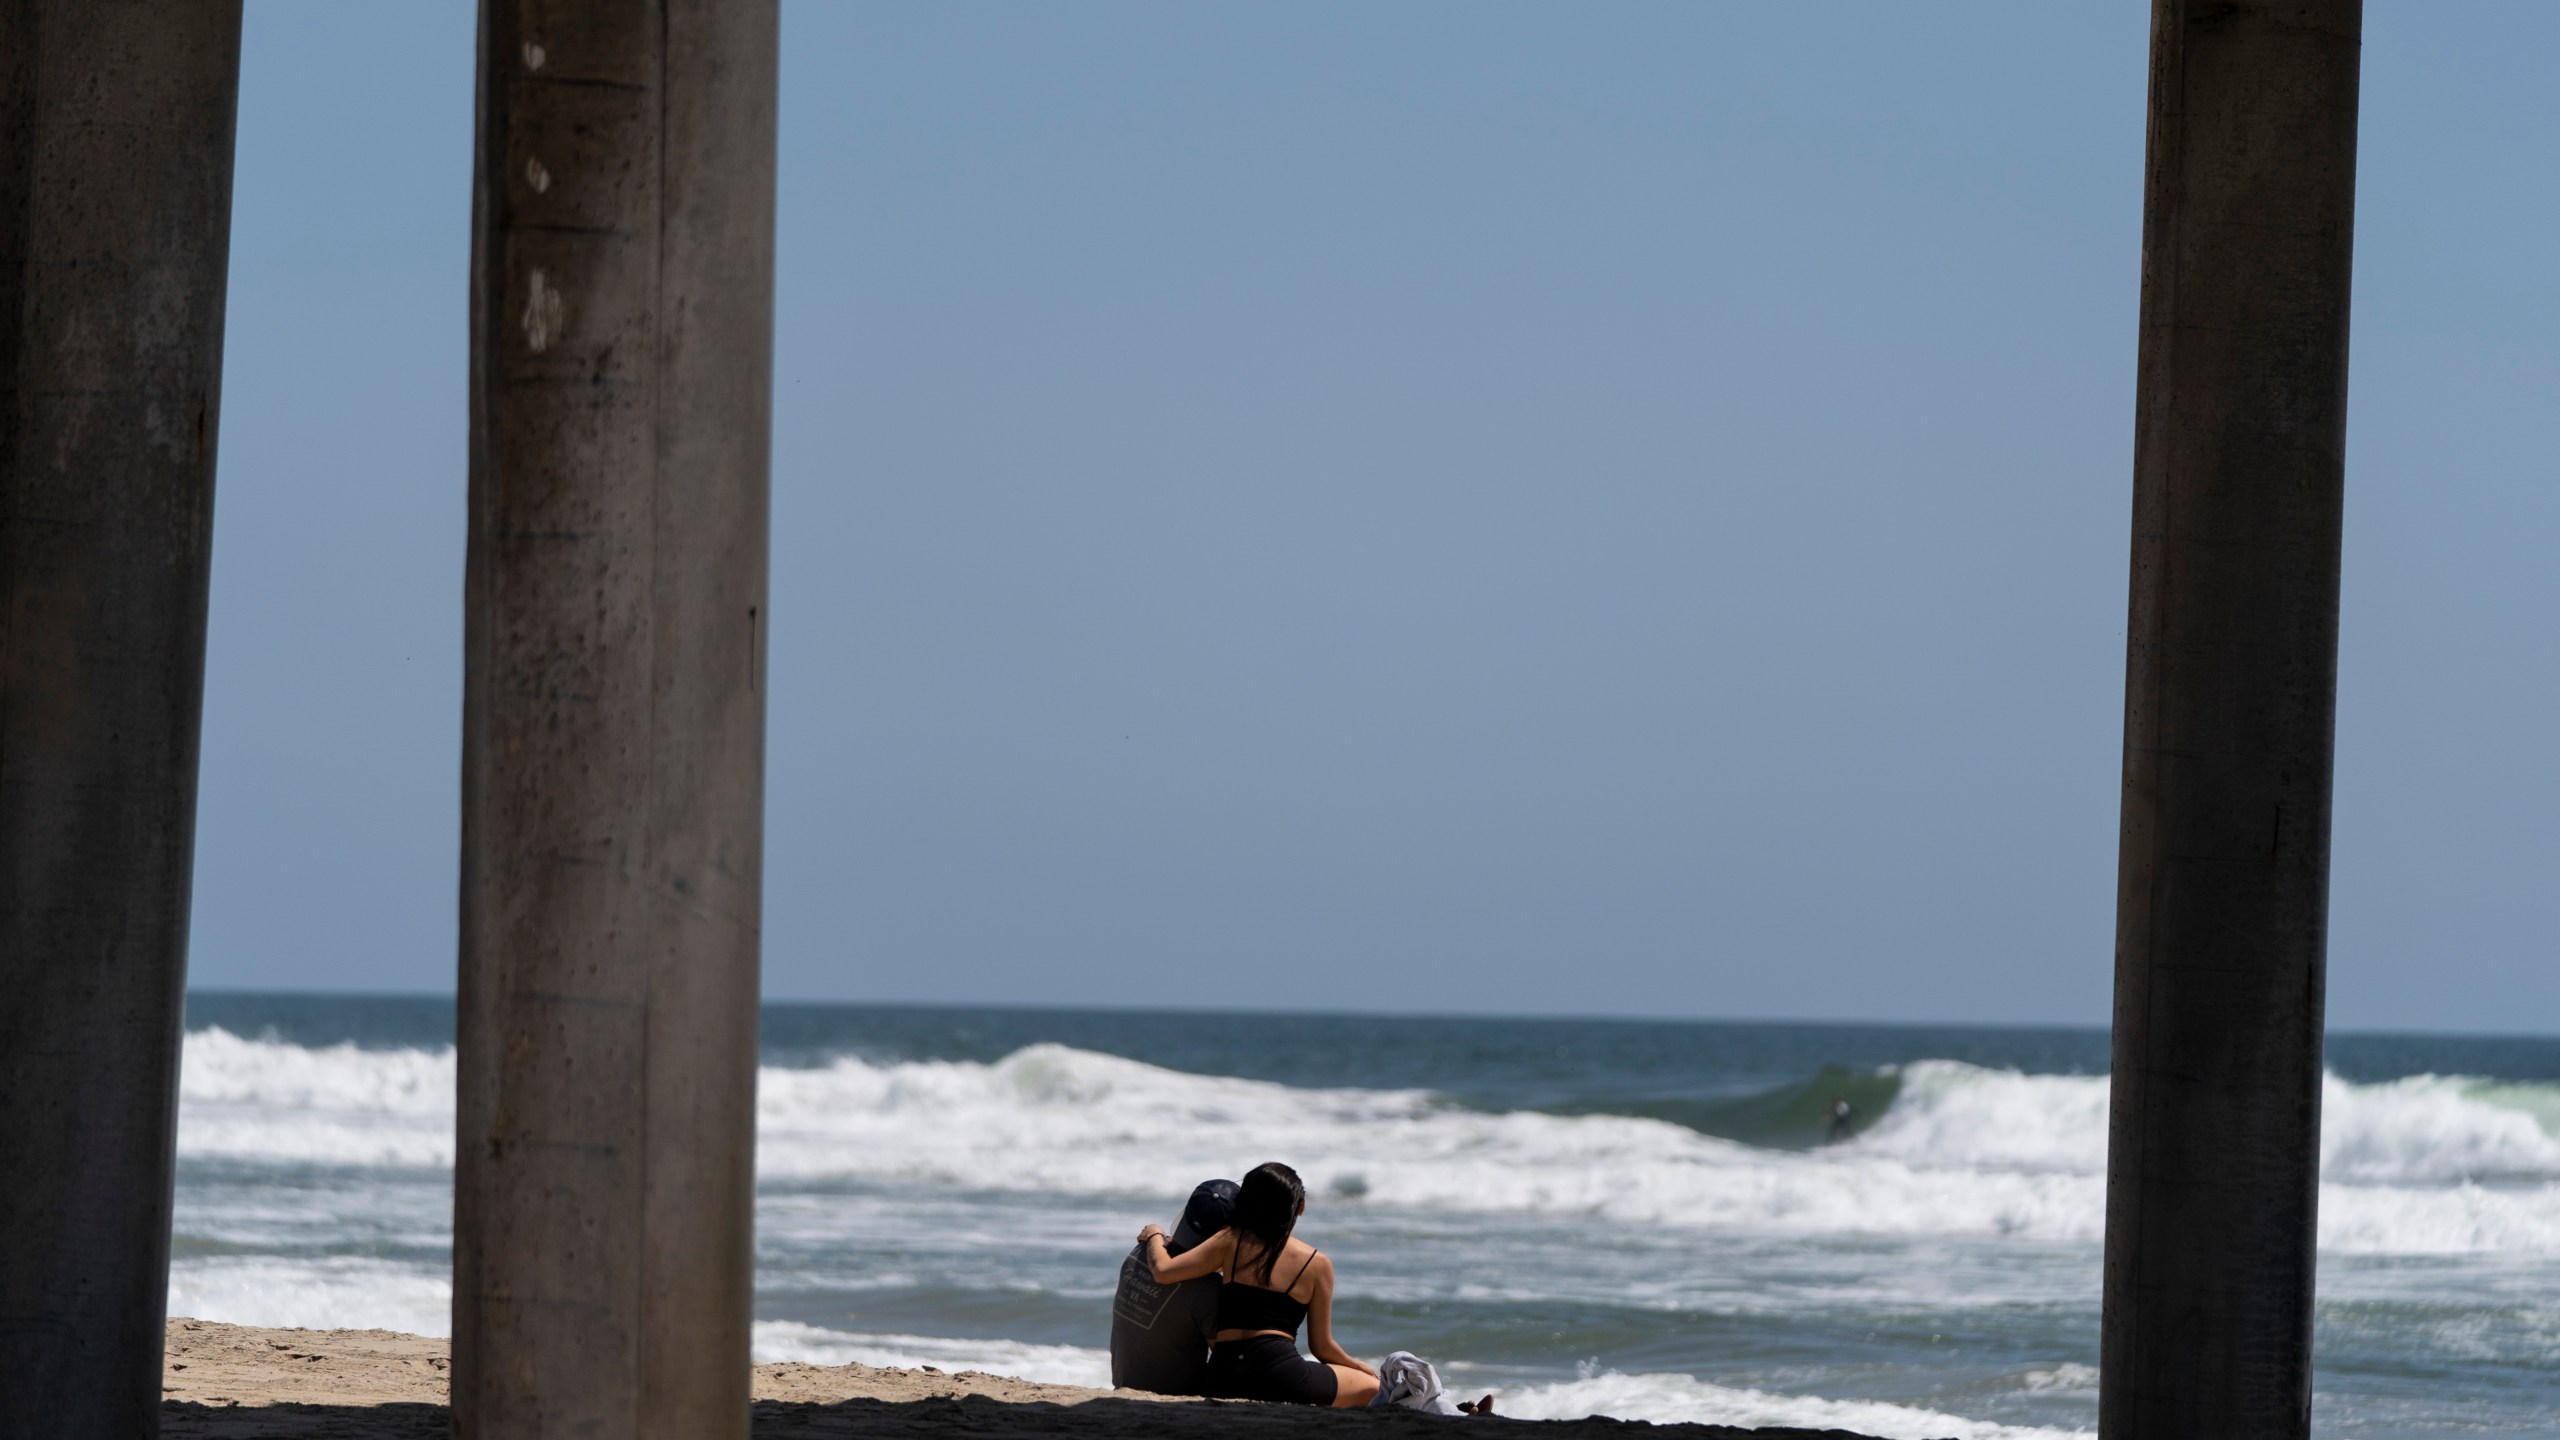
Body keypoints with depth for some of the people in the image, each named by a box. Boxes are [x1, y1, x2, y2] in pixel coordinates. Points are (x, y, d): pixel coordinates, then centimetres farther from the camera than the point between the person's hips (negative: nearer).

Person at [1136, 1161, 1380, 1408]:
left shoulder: (1231, 1242, 7)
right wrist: (1359, 1367, 31)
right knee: (1373, 1388, 10)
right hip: (1278, 1367, -4)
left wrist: (1154, 1236, 24)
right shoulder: (1317, 1264, 6)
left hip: (1223, 1382, 4)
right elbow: (1322, 1347, 11)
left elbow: (1163, 1271, 1)